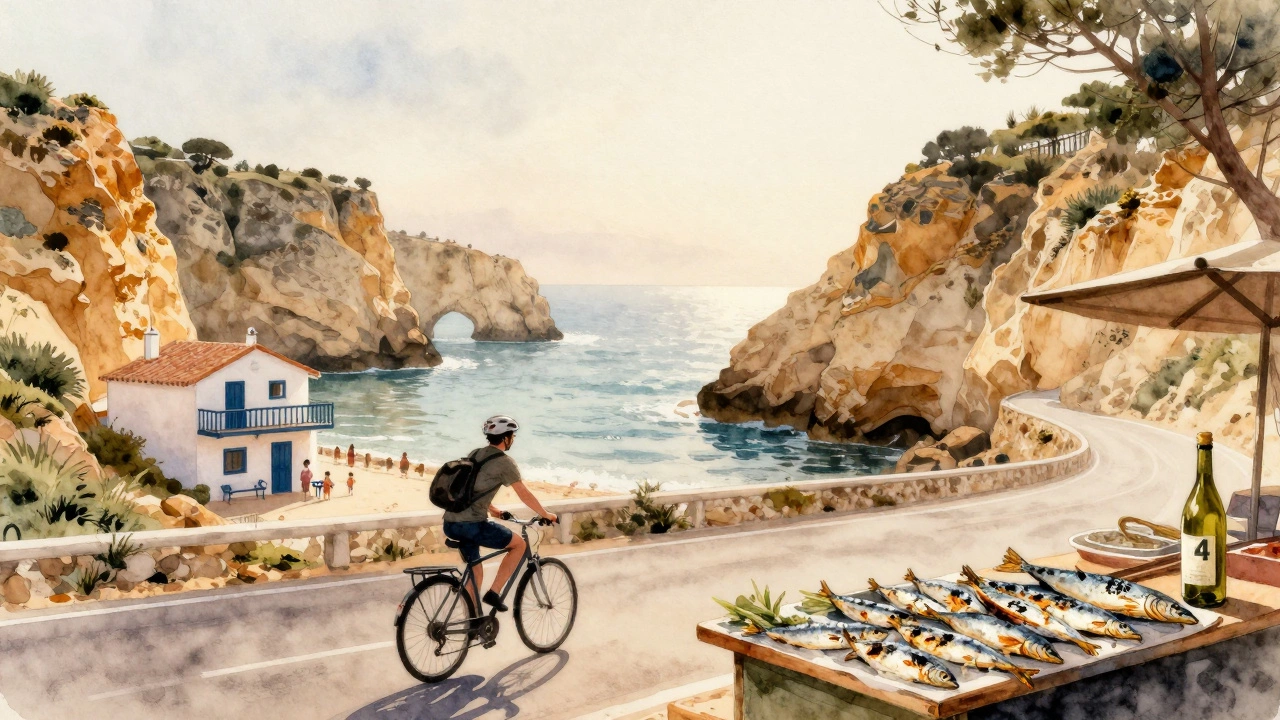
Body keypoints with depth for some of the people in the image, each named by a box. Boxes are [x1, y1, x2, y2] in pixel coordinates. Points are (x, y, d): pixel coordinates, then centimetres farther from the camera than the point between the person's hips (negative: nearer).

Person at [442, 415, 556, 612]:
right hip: (472, 524, -8)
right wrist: (546, 515, 10)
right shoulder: (504, 461, -6)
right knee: (519, 544, 10)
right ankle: (494, 593, 5)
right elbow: (524, 495, -3)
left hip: (450, 523, 8)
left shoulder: (475, 455, 18)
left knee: (475, 573, 20)